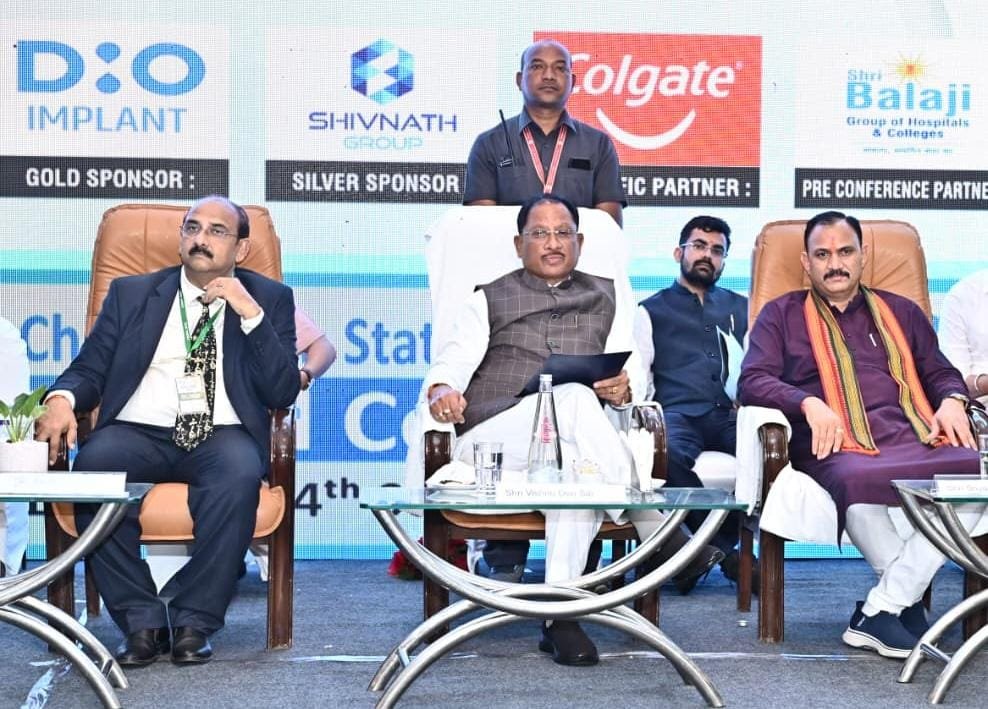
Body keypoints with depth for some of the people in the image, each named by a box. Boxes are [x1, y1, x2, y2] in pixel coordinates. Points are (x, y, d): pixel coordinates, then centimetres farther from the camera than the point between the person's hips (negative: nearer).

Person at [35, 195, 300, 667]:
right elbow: (89, 368, 11)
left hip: (222, 437, -1)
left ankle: (194, 621, -22)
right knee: (93, 467, -31)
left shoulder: (270, 299, 12)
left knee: (240, 474, -35)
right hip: (138, 433, 2)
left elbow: (283, 393, 1)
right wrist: (62, 398, -13)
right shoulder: (130, 293, 18)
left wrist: (251, 314, -9)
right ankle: (141, 620, -19)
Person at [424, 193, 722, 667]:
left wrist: (624, 388, -15)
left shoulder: (606, 300, 26)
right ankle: (660, 535, -33)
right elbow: (454, 361, 5)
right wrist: (440, 389, -20)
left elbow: (634, 375, 11)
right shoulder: (489, 300, 23)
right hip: (488, 441, -2)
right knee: (574, 398, -34)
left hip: (569, 446, 2)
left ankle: (561, 617, -37)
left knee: (579, 466, -38)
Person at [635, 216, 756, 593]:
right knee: (664, 451, -39)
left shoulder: (741, 308, 29)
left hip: (732, 417, 2)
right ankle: (725, 549, -20)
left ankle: (714, 545, -16)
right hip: (679, 416, -2)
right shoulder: (652, 310, 21)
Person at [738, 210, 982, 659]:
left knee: (974, 473, -29)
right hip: (838, 446, -4)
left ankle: (881, 609, -26)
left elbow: (939, 371, 29)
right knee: (858, 480, -41)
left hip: (912, 438, 4)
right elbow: (752, 381, 6)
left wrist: (952, 399, 4)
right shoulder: (781, 314, 18)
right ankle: (907, 599, -20)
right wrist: (808, 403, -13)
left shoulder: (901, 312, 29)